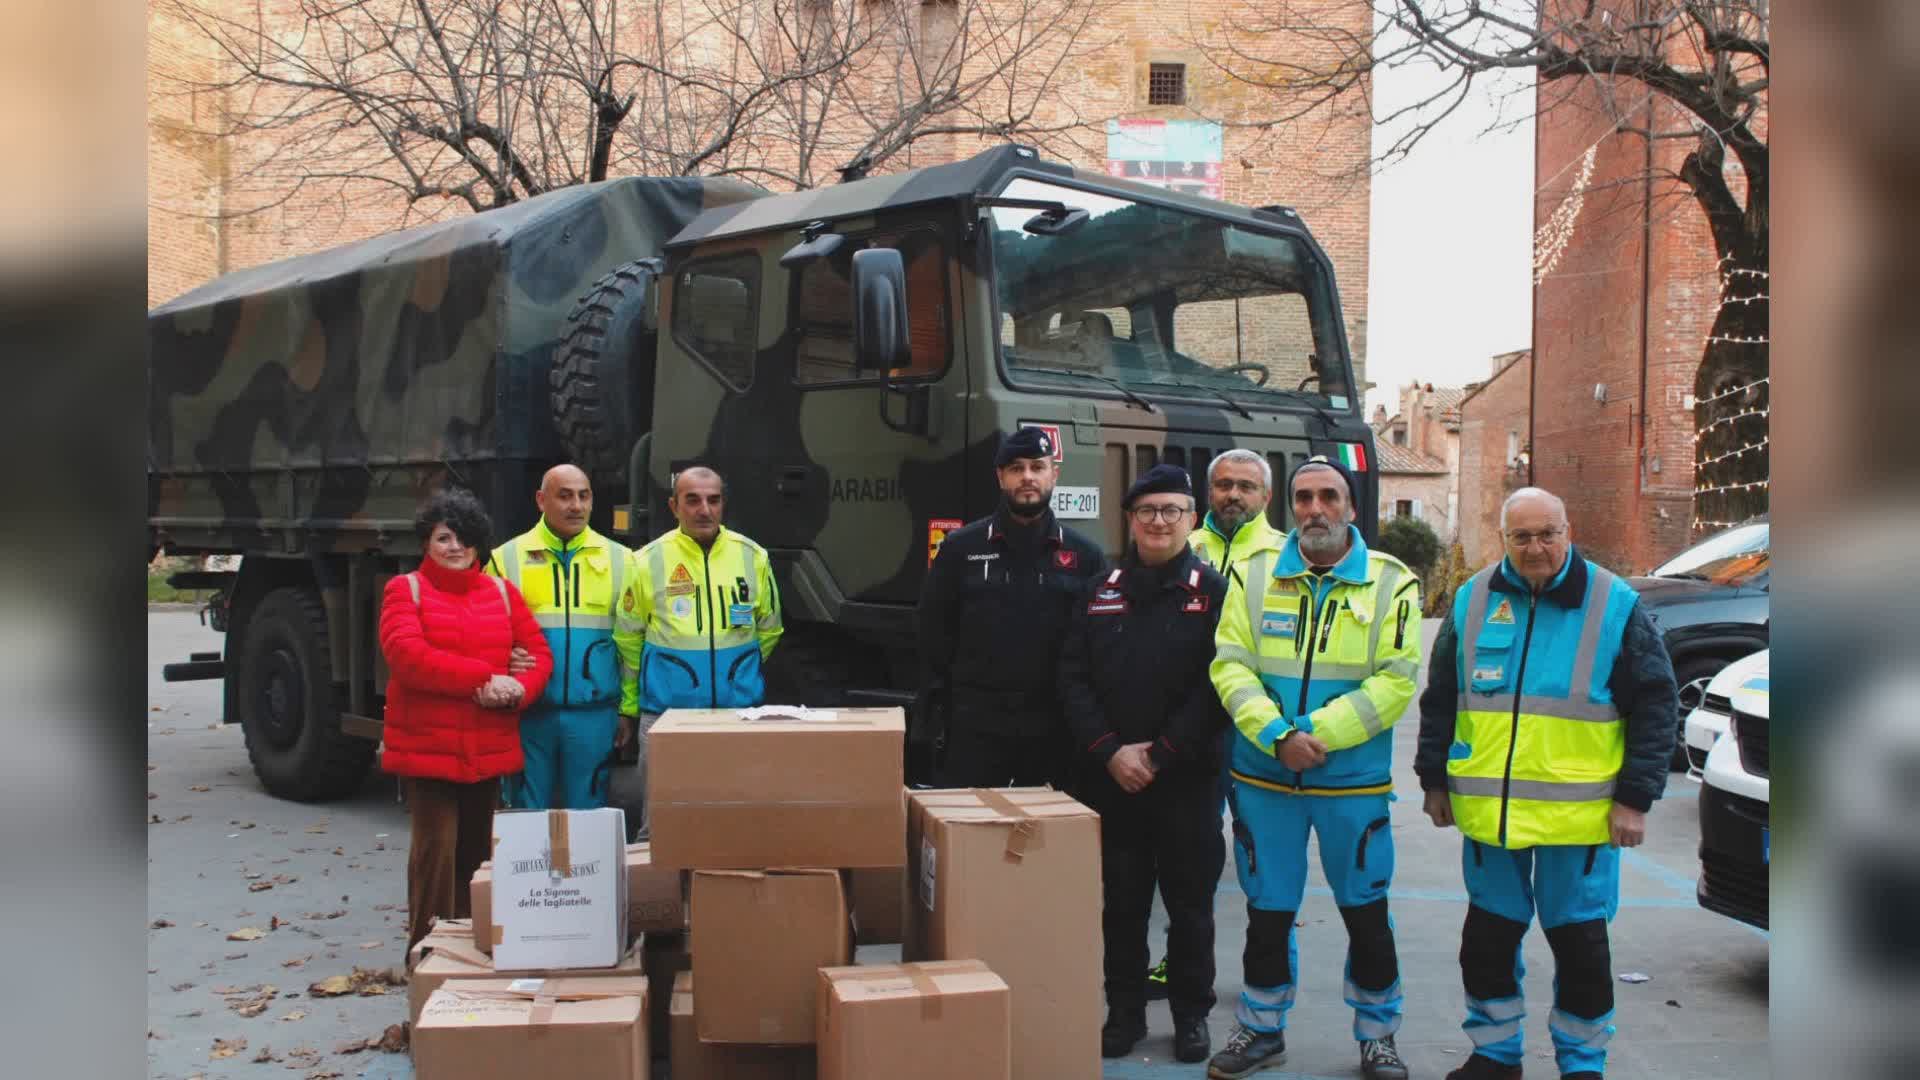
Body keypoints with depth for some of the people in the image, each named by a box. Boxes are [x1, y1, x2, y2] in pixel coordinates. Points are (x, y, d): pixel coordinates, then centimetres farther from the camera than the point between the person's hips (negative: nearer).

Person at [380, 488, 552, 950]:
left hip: (489, 746, 4)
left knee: (478, 848, 11)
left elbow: (539, 654, 8)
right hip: (425, 744, -4)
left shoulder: (502, 592, 13)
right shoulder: (405, 589, 2)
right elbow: (406, 655, -14)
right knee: (436, 846, -7)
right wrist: (483, 678, -18)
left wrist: (517, 690, -15)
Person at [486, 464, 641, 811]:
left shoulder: (618, 559, 7)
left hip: (593, 713, 1)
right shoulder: (507, 558, 3)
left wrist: (627, 707, 7)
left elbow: (631, 641, 9)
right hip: (528, 712, -1)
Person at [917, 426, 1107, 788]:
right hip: (975, 724, -1)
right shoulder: (961, 547, 4)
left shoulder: (1084, 555, 6)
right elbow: (934, 631, 5)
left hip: (1054, 727, 1)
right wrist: (935, 708, -1)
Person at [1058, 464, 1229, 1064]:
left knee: (1190, 904, 8)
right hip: (1109, 779, 3)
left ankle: (1192, 1015, 22)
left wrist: (1161, 755, -14)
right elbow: (1073, 678, 3)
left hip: (1187, 781, -2)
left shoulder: (1213, 592, 0)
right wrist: (1110, 752, -10)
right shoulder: (1099, 592, 9)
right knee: (1122, 902, 10)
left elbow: (1218, 684, -9)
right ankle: (1125, 1011, 23)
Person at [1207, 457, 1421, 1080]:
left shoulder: (1392, 583, -2)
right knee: (1267, 911, 12)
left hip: (1354, 780, -1)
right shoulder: (1254, 575, 2)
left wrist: (1318, 733, -19)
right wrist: (1277, 736, -18)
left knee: (1366, 912, 9)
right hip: (1263, 777, 1)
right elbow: (1231, 666, -4)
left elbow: (1395, 681, -10)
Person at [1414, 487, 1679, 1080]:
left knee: (1580, 943, 6)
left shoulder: (1615, 605, -4)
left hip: (1579, 812, -3)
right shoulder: (1472, 602, 5)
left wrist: (1635, 798, -6)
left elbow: (1656, 707, -2)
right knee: (1488, 939, 11)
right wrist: (1436, 780, 10)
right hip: (1487, 808, 3)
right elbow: (1439, 700, 12)